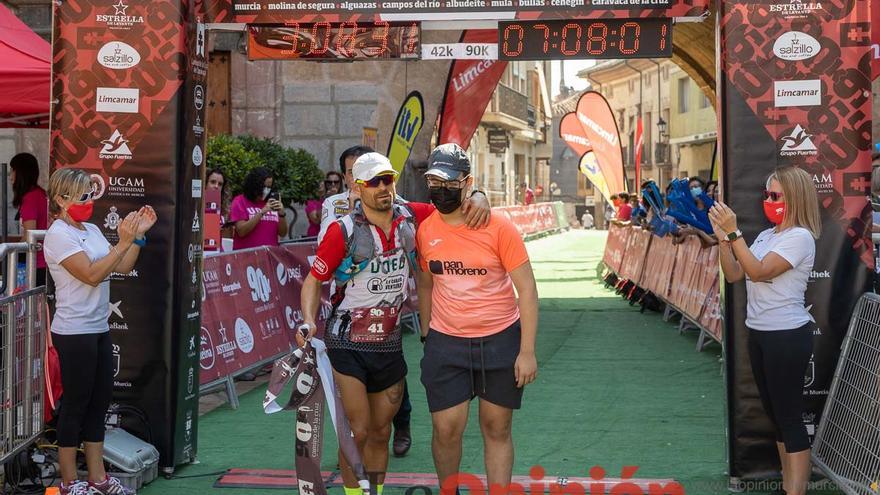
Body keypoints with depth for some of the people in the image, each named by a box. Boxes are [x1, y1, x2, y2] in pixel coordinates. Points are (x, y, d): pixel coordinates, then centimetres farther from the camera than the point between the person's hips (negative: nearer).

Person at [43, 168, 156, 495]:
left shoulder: (92, 230, 11)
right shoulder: (58, 235, -12)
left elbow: (123, 268, 9)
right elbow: (91, 275, -20)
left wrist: (139, 234, -1)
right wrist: (124, 242, -23)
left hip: (99, 328, 8)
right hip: (74, 332, -8)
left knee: (100, 401, 11)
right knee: (76, 405, 0)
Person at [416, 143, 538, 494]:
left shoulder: (498, 228, -12)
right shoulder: (425, 231, -1)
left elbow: (527, 289, -10)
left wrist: (527, 351, -13)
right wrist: (426, 334, 14)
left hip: (501, 340, -2)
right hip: (445, 343, 2)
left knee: (497, 429, 8)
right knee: (446, 429, 0)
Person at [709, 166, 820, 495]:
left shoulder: (800, 237, -14)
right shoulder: (765, 236, 12)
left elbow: (759, 271, -24)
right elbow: (734, 275, 9)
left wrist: (733, 232, -26)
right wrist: (723, 237, -4)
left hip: (788, 336, -9)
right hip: (759, 333, 9)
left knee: (789, 415, -6)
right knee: (774, 412, 15)